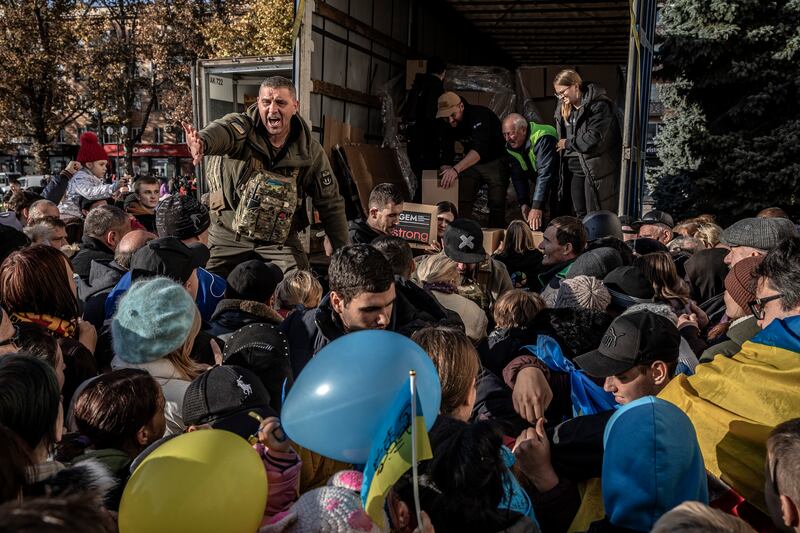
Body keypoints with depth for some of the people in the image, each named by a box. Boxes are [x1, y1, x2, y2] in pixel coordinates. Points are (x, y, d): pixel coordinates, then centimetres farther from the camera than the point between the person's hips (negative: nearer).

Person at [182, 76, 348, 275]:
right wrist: (202, 142, -64)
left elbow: (331, 205, 1)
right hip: (228, 237, 0)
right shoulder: (243, 127, -12)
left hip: (280, 242, 1)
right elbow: (222, 130, -38)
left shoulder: (311, 152, -6)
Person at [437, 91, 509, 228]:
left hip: (496, 161, -6)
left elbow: (479, 150, -41)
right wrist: (445, 170, -29)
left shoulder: (480, 115, -28)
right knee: (461, 201, -3)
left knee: (496, 204, -15)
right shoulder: (448, 126, -7)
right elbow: (446, 156, -5)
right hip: (471, 163, 6)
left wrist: (456, 169, -53)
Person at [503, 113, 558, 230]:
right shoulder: (510, 146, -5)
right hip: (539, 185, 7)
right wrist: (523, 203, -13)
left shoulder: (543, 138, -30)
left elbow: (545, 174, -35)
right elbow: (518, 177, -1)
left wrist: (537, 207, -38)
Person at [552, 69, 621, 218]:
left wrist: (568, 143, -10)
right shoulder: (563, 108, 9)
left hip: (596, 168, -7)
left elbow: (594, 138, -21)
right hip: (574, 169, 7)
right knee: (579, 215, 11)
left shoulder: (599, 105, -14)